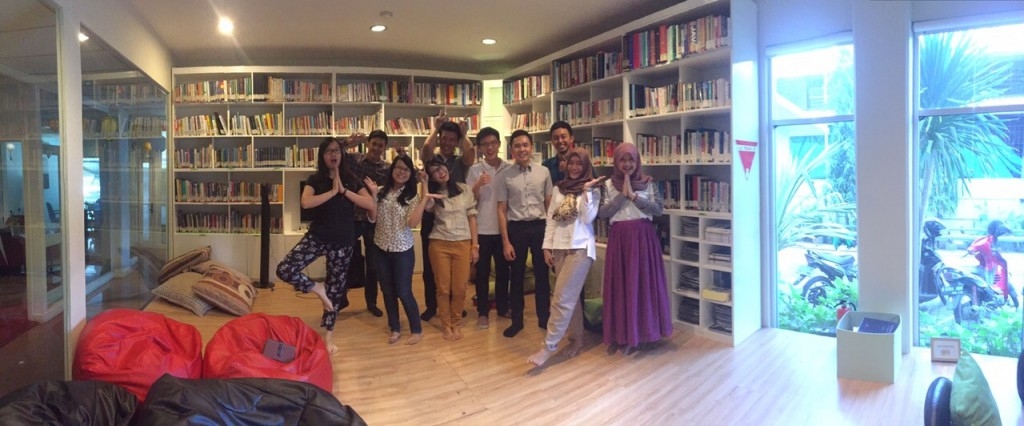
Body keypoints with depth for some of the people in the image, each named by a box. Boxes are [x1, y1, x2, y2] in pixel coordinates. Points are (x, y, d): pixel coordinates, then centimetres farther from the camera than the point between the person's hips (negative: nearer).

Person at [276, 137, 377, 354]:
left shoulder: (351, 179, 2)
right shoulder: (315, 179, -2)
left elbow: (371, 205, -11)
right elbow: (306, 202, -22)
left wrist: (344, 191, -15)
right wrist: (333, 191, -18)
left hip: (343, 241, 1)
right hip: (317, 236, 0)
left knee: (336, 287, 9)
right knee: (284, 269, -20)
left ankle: (328, 336, 27)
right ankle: (318, 288, 8)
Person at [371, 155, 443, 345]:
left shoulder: (413, 196, -7)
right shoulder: (382, 193, 1)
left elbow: (413, 223, -19)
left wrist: (425, 199, -21)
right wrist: (371, 195, -9)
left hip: (402, 250, -4)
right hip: (381, 249, 4)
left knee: (403, 292, 0)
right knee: (387, 291, 13)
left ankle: (417, 330, 17)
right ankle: (395, 328, 29)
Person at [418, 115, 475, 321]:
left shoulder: (461, 162, 7)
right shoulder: (431, 158, 5)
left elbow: (471, 153, -15)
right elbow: (426, 147, -17)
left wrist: (464, 133, -4)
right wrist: (435, 128, -6)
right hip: (431, 218, 0)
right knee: (430, 265, 7)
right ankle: (431, 305, 20)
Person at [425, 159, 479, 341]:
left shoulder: (464, 189, 4)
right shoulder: (432, 193, 5)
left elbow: (471, 217, 5)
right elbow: (426, 207, -19)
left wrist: (475, 245, 1)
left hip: (463, 244, 0)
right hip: (439, 245, 0)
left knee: (459, 289, 2)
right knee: (443, 288, 5)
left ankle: (456, 323, 22)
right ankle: (446, 325, 22)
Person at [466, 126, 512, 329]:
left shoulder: (509, 169, 2)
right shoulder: (475, 170, -2)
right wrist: (478, 185, -22)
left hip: (503, 228, 2)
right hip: (482, 229, -2)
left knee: (503, 270, 13)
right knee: (482, 272, 6)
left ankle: (503, 307, 27)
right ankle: (482, 312, 15)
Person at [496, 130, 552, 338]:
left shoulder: (543, 172, 2)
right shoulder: (504, 176, -3)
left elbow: (549, 204, 6)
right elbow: (502, 210, -2)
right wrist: (505, 241, -5)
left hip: (540, 227, 1)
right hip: (516, 228, -1)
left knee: (542, 274, 11)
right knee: (516, 276, 11)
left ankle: (544, 317, 28)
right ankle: (516, 320, 26)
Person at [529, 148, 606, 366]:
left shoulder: (592, 190, 1)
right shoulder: (558, 189, 11)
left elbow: (588, 218, -10)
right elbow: (550, 219, 10)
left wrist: (586, 191, -16)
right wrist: (547, 247, 4)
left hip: (580, 247, -4)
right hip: (559, 247, 4)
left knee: (562, 298, -8)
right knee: (570, 296, 10)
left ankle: (549, 345, -5)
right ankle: (576, 339, 22)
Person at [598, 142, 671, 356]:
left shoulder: (648, 183, 3)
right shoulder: (608, 185, 5)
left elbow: (658, 209, -6)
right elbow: (602, 213, -4)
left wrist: (634, 195, -12)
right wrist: (622, 195, -10)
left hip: (643, 236, -1)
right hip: (619, 238, 1)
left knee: (642, 283, 1)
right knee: (619, 285, 3)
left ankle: (637, 334, 12)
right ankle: (620, 334, 12)